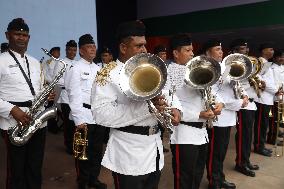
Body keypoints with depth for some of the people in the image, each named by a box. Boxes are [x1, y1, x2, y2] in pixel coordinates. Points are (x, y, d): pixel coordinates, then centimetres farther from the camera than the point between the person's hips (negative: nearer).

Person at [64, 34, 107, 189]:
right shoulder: (75, 69, -6)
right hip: (84, 117, -6)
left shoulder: (98, 69, 14)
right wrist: (79, 119, -17)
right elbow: (74, 95, -12)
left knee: (97, 150, 15)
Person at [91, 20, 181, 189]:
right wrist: (146, 107, -27)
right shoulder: (109, 74, -12)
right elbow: (102, 115, -24)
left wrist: (174, 108, -5)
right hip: (129, 155, -7)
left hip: (155, 148, 7)